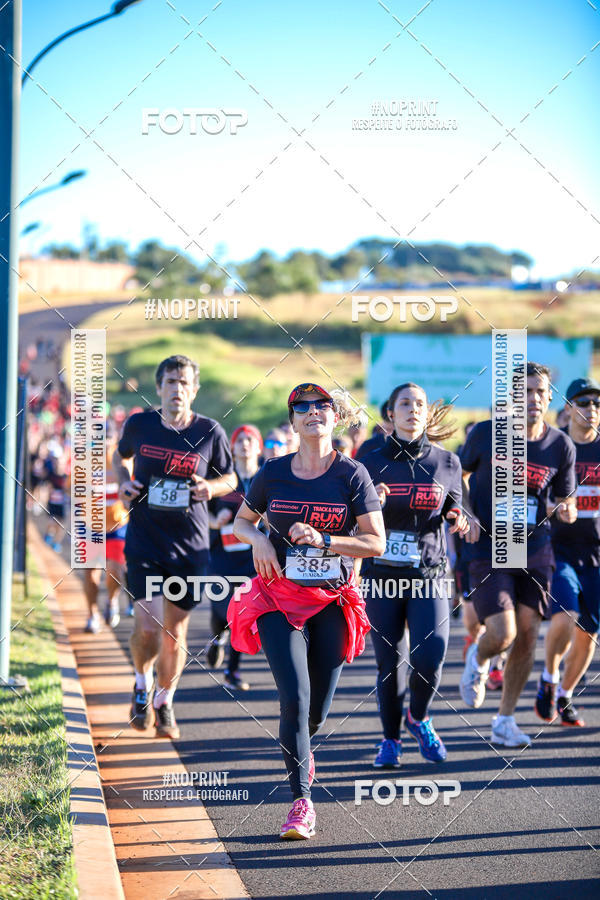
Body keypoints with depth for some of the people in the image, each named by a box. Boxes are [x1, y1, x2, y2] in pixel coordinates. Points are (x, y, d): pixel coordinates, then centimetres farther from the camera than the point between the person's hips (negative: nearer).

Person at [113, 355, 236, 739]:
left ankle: (165, 701, 31)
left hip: (190, 547, 1)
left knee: (176, 633, 7)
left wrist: (211, 487, -12)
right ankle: (143, 683, 21)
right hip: (144, 540, 0)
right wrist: (124, 481, -1)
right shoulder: (139, 425, -2)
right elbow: (121, 456, 19)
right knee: (148, 628, -11)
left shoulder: (210, 432, -4)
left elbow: (230, 479, 10)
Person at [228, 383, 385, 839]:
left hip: (333, 600, 0)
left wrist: (324, 541, -20)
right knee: (295, 696, -15)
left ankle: (301, 749, 43)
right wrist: (258, 539, -7)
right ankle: (302, 802, -6)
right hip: (279, 597, 0)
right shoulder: (273, 473, 1)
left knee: (318, 706, 7)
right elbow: (241, 522, 16)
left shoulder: (352, 474, -3)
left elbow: (377, 542, -6)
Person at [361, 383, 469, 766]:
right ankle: (391, 738, 22)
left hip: (429, 574, 0)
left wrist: (459, 520, -7)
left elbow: (454, 511, 16)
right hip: (381, 574, 0)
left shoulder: (447, 462, 5)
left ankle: (419, 717, 16)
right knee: (388, 661, 3)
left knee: (431, 656, -14)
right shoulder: (373, 462, 1)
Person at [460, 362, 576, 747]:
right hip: (489, 552, -3)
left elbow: (566, 499, 8)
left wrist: (567, 510, -15)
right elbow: (456, 475, 9)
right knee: (502, 634, -16)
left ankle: (505, 721, 19)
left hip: (536, 553, 3)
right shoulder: (486, 434, -7)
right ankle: (478, 659, 23)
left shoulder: (561, 447, -2)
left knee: (527, 635, 3)